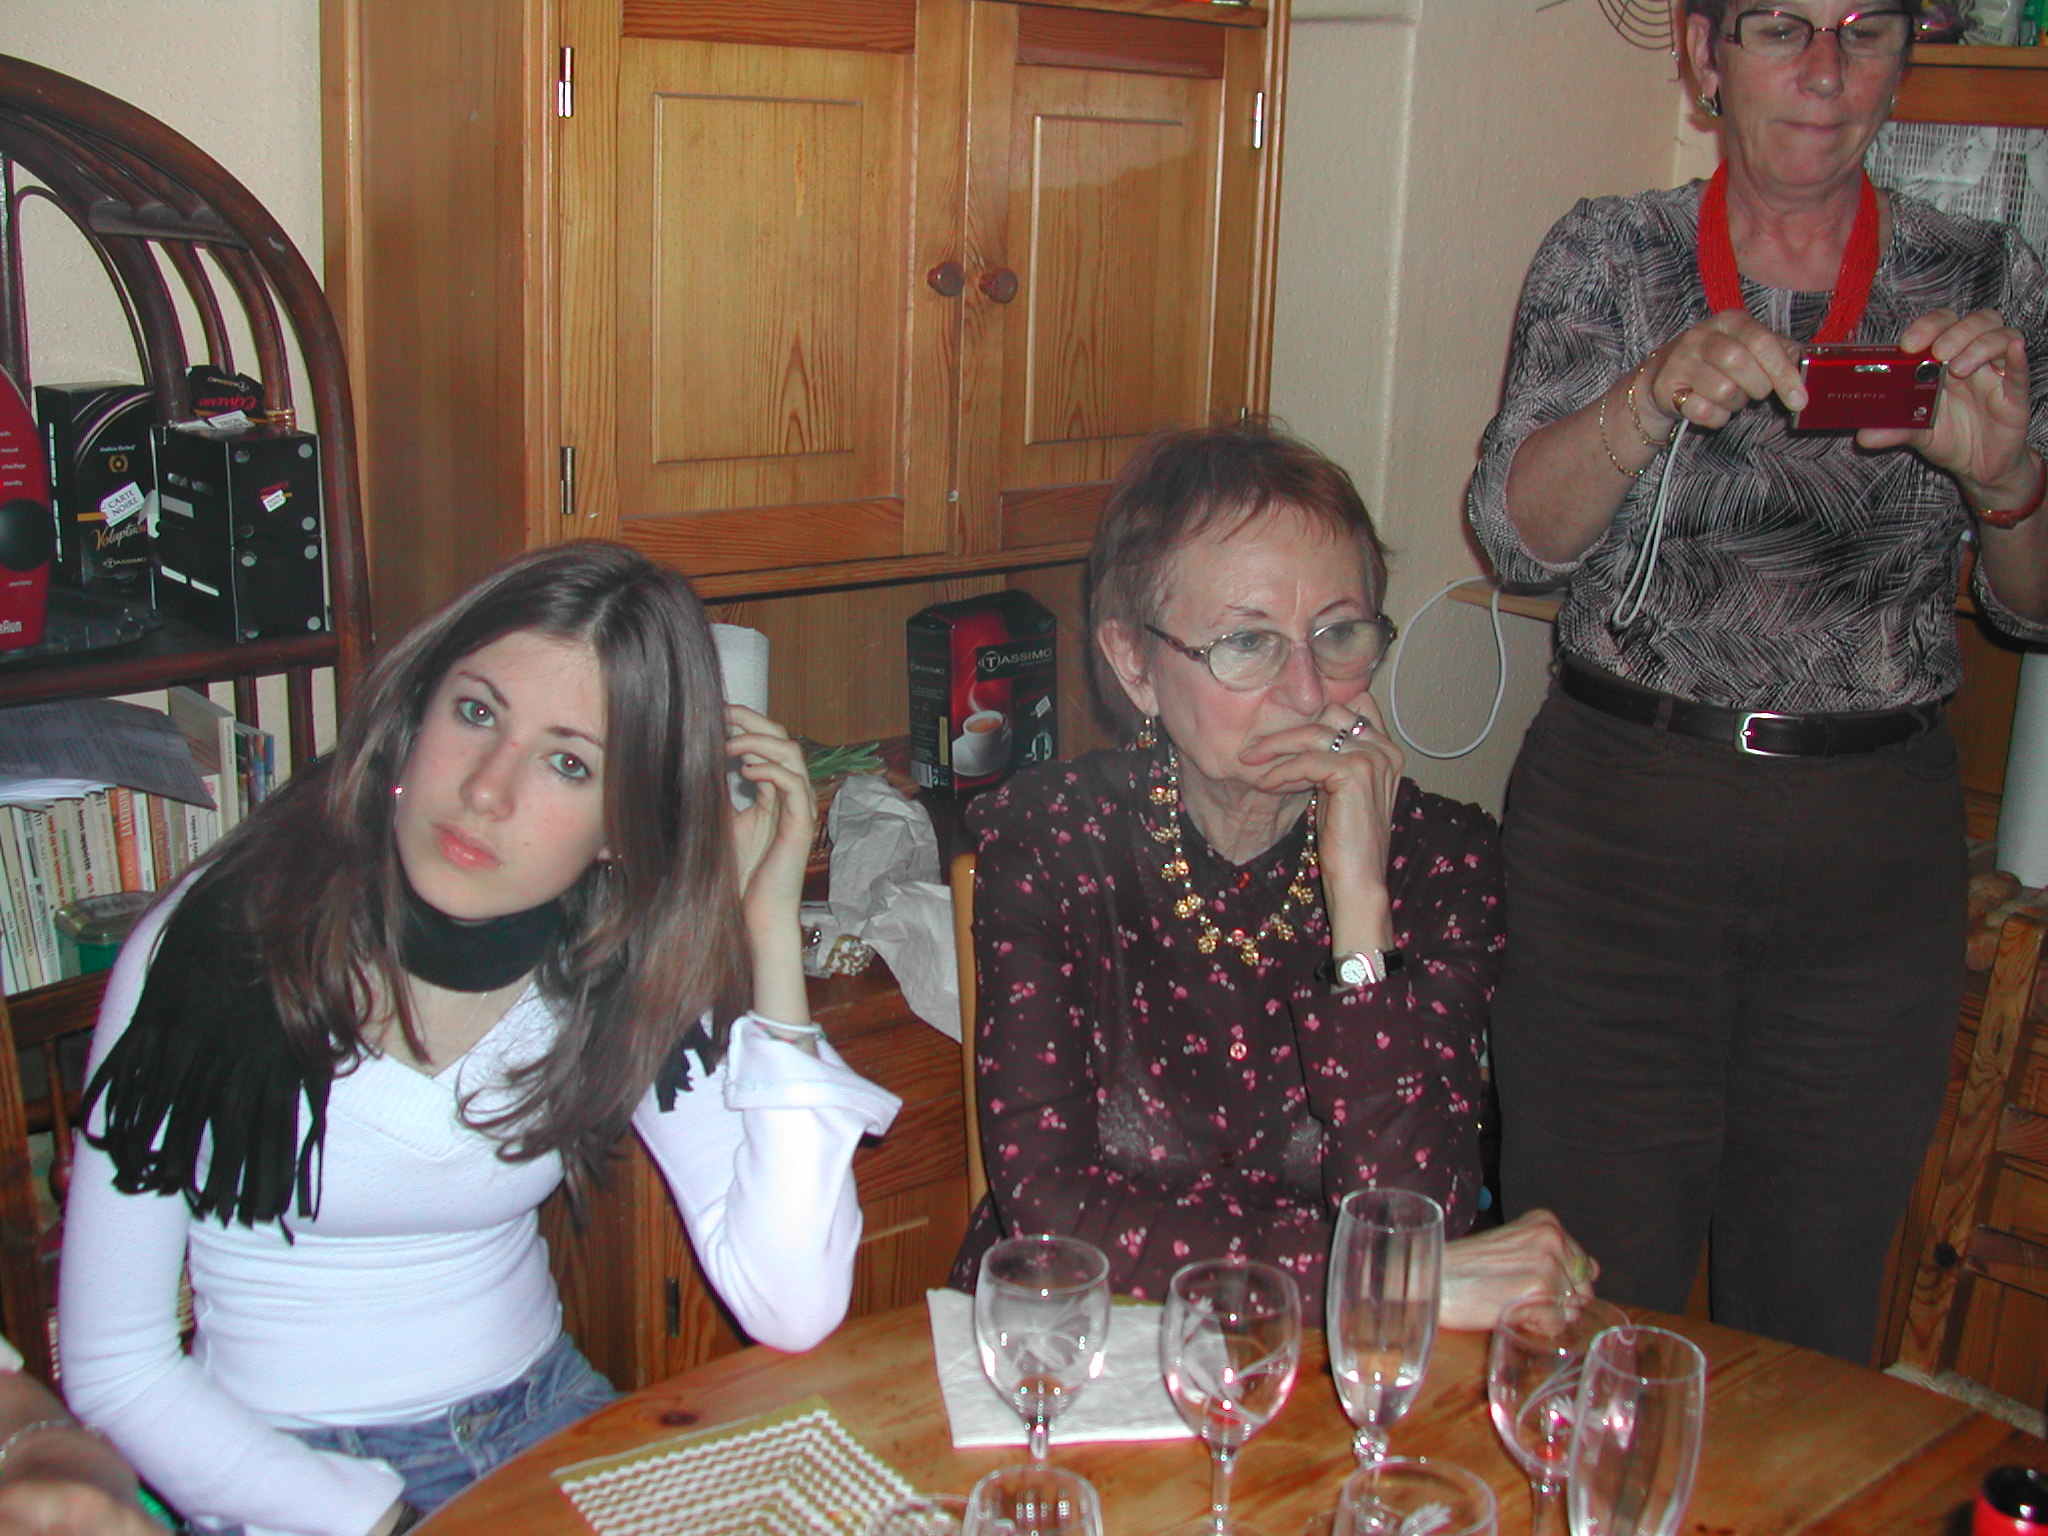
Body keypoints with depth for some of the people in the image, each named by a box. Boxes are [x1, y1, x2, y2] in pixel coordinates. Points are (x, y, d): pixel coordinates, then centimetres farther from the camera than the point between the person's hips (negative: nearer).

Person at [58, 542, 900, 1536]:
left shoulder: (625, 969, -6)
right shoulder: (209, 951, -14)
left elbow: (791, 1313, -17)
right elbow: (113, 1371, -8)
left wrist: (770, 928, -17)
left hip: (545, 1422, 2)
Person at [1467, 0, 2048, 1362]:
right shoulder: (1609, 257, 2)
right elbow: (1520, 532, -10)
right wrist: (1658, 394, -28)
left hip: (1879, 839, 2)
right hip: (1621, 805, -1)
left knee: (1815, 1301, 12)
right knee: (1594, 1272, 4)